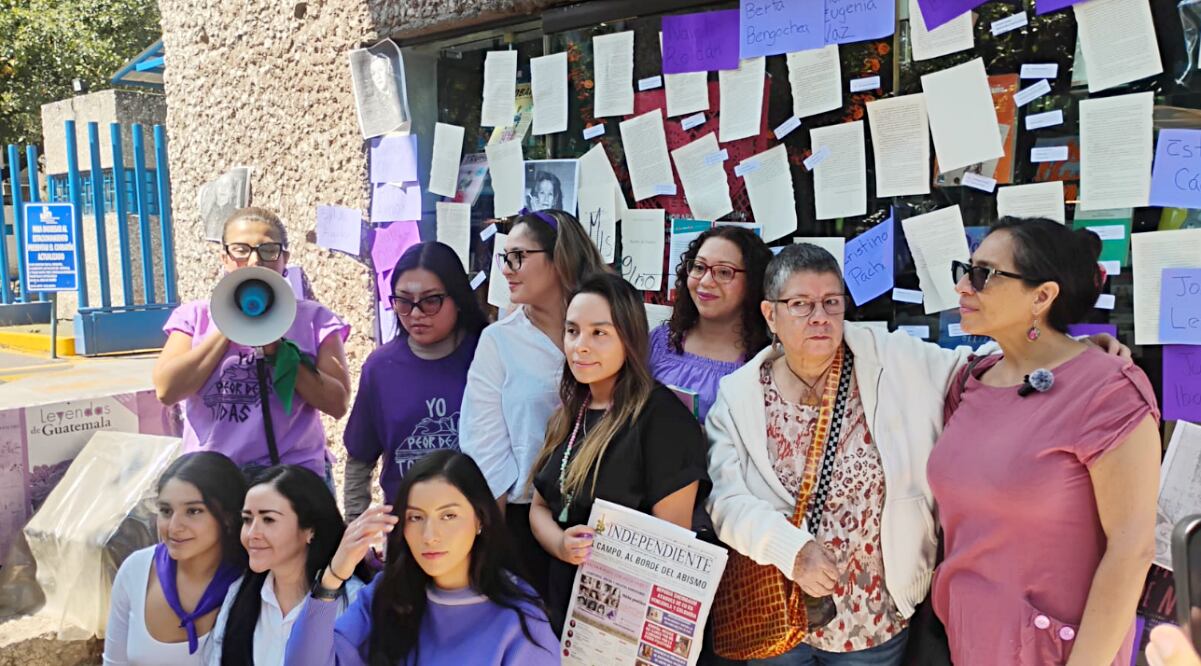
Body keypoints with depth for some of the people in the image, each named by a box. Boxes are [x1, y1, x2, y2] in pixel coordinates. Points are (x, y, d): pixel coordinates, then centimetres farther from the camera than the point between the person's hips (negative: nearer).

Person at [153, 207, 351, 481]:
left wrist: (278, 349, -11)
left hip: (294, 475, -1)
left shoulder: (313, 318, 5)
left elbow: (337, 403, -4)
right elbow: (166, 390, -6)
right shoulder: (195, 315, 9)